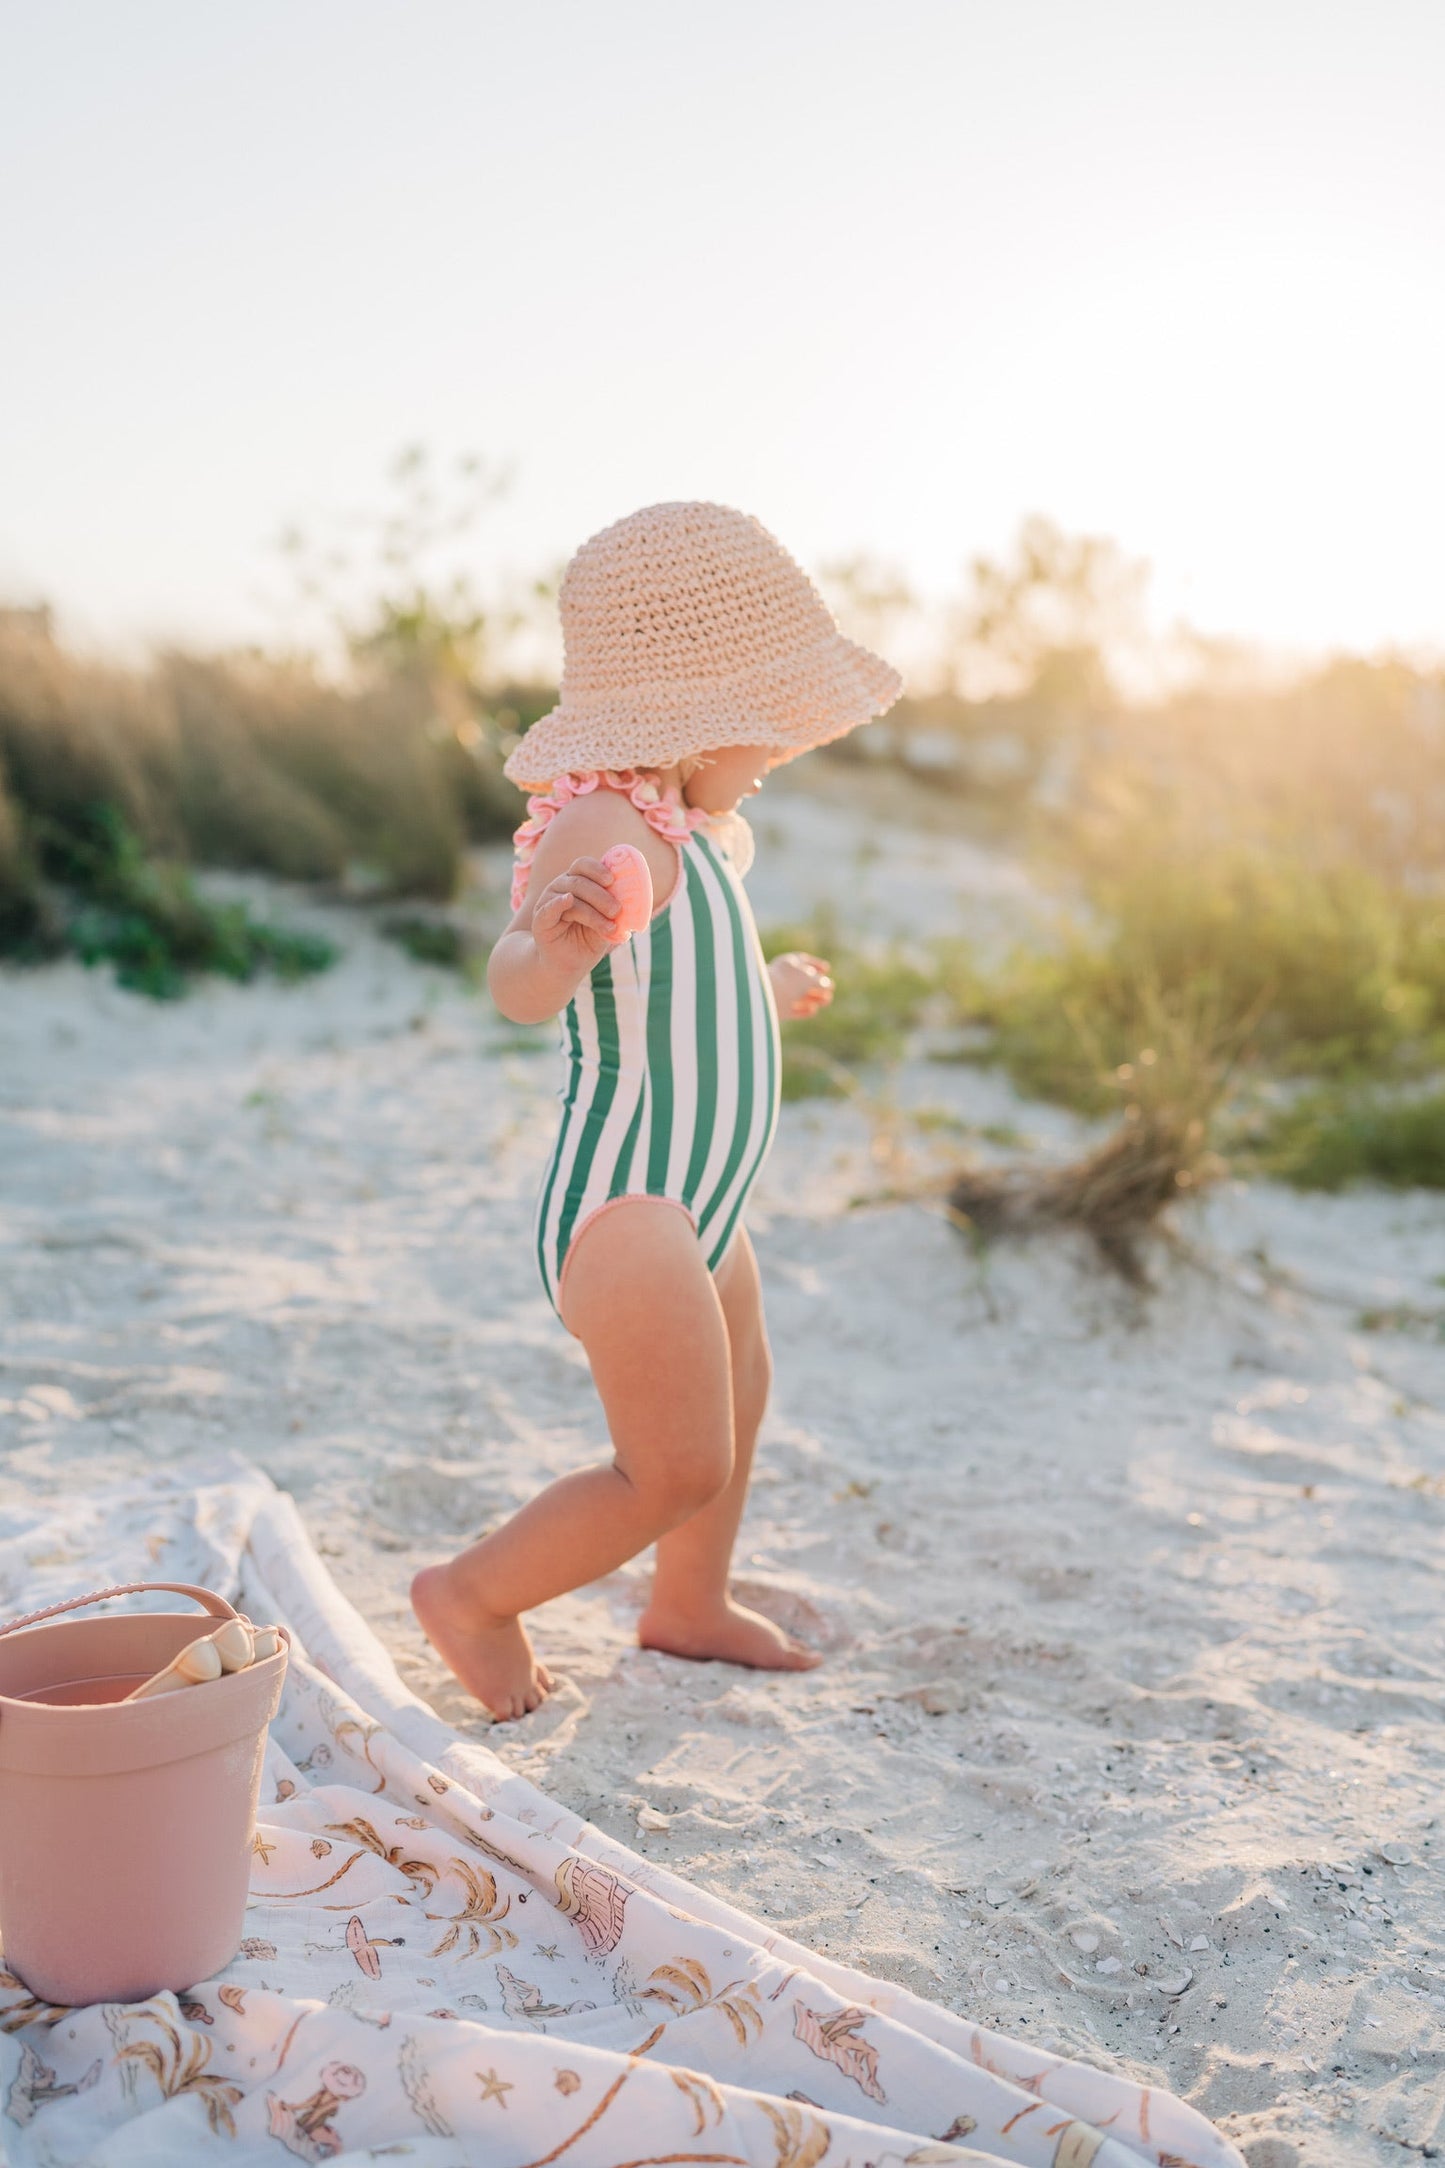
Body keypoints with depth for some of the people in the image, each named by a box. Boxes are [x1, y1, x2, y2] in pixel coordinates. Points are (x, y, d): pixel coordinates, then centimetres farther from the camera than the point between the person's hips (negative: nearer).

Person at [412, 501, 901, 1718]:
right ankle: (474, 1597, 14)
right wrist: (555, 935, -61)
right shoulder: (608, 821, -21)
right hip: (622, 1205, -11)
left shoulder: (685, 833, 13)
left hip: (695, 1208, 11)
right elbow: (521, 987, -39)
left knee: (739, 1404, 27)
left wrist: (765, 992, 43)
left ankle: (691, 1608, 50)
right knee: (679, 1469, -8)